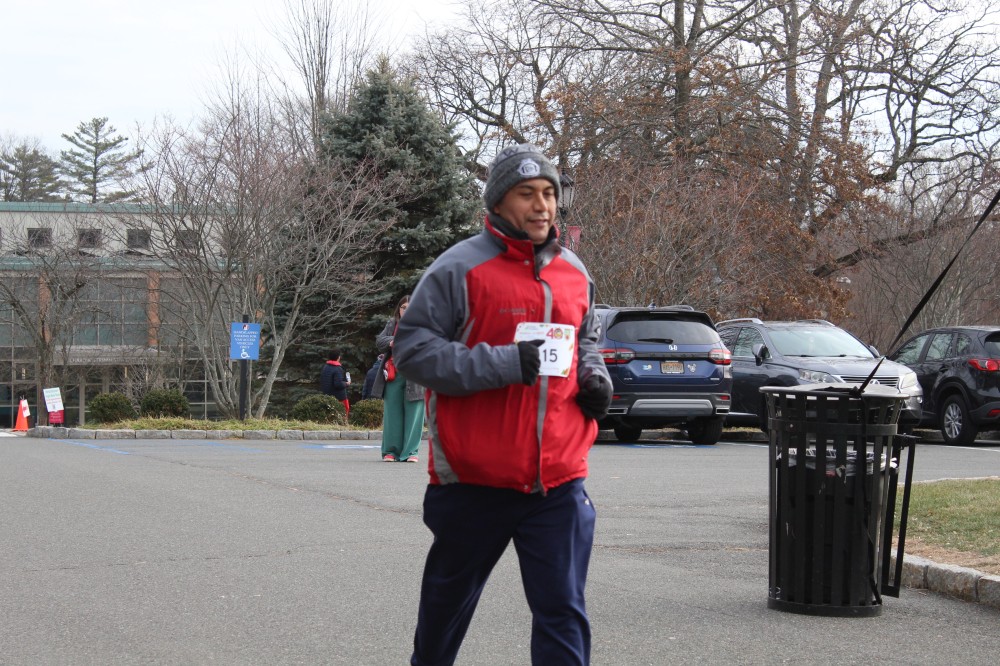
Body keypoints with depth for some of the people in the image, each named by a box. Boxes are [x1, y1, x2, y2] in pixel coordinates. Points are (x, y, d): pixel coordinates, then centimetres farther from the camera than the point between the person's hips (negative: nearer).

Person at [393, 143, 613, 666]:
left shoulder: (575, 274, 11)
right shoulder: (460, 268, -8)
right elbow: (412, 347, -12)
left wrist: (595, 377, 5)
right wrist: (501, 364, -20)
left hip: (558, 482, 3)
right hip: (473, 479, -3)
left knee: (563, 611, -3)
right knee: (449, 595, 17)